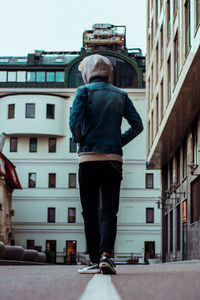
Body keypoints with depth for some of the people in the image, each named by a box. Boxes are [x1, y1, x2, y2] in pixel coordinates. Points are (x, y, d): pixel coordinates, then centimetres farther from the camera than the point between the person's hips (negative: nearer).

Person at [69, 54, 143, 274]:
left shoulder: (84, 91, 1)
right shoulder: (121, 95, 11)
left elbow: (74, 122, -12)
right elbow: (137, 125, 4)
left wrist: (80, 141, 4)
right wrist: (120, 141, 12)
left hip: (89, 159, -2)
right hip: (114, 159, 2)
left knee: (90, 212, 5)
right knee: (109, 210, 1)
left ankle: (95, 260, 4)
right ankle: (106, 254, -16)